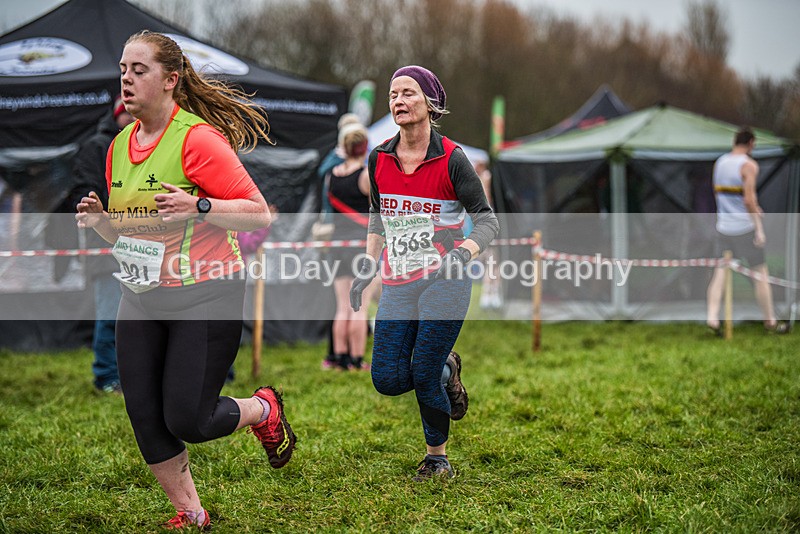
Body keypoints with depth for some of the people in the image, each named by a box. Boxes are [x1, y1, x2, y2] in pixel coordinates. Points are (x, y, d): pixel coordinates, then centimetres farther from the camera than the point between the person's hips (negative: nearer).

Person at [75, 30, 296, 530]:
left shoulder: (199, 139, -15)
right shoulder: (119, 145, 7)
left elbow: (260, 214, -16)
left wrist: (198, 207, -29)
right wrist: (99, 218, -3)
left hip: (206, 297, -7)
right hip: (141, 299, 7)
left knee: (186, 421, -6)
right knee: (144, 416, 4)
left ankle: (264, 409, 26)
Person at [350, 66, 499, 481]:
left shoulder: (451, 159, -9)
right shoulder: (379, 159, 4)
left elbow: (486, 220, -5)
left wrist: (463, 253, -24)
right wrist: (367, 267, 12)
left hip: (444, 282, -5)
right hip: (398, 285, 5)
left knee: (424, 376, -7)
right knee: (387, 379, -2)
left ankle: (437, 457, 18)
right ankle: (447, 371, 30)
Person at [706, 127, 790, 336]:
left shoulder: (719, 162, 9)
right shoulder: (749, 165, -13)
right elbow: (749, 200, -21)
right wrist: (759, 229, -16)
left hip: (723, 227, 6)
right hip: (744, 228, -6)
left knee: (721, 273, 8)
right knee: (760, 273, 6)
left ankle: (712, 318, -7)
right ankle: (770, 321, 14)